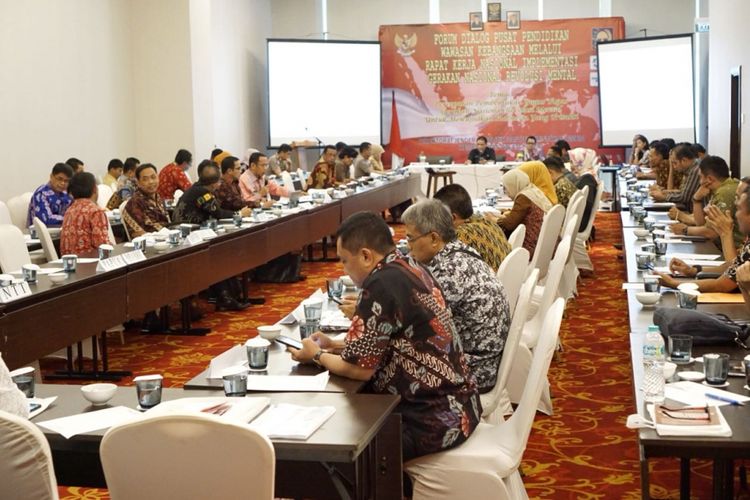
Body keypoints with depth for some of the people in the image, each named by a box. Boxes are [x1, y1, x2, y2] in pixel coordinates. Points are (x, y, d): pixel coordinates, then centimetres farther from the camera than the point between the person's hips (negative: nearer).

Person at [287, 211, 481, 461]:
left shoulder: (382, 284, -20)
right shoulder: (410, 269, 6)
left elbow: (359, 368, -15)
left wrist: (317, 356, 3)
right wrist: (335, 345, 13)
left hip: (434, 420, -9)